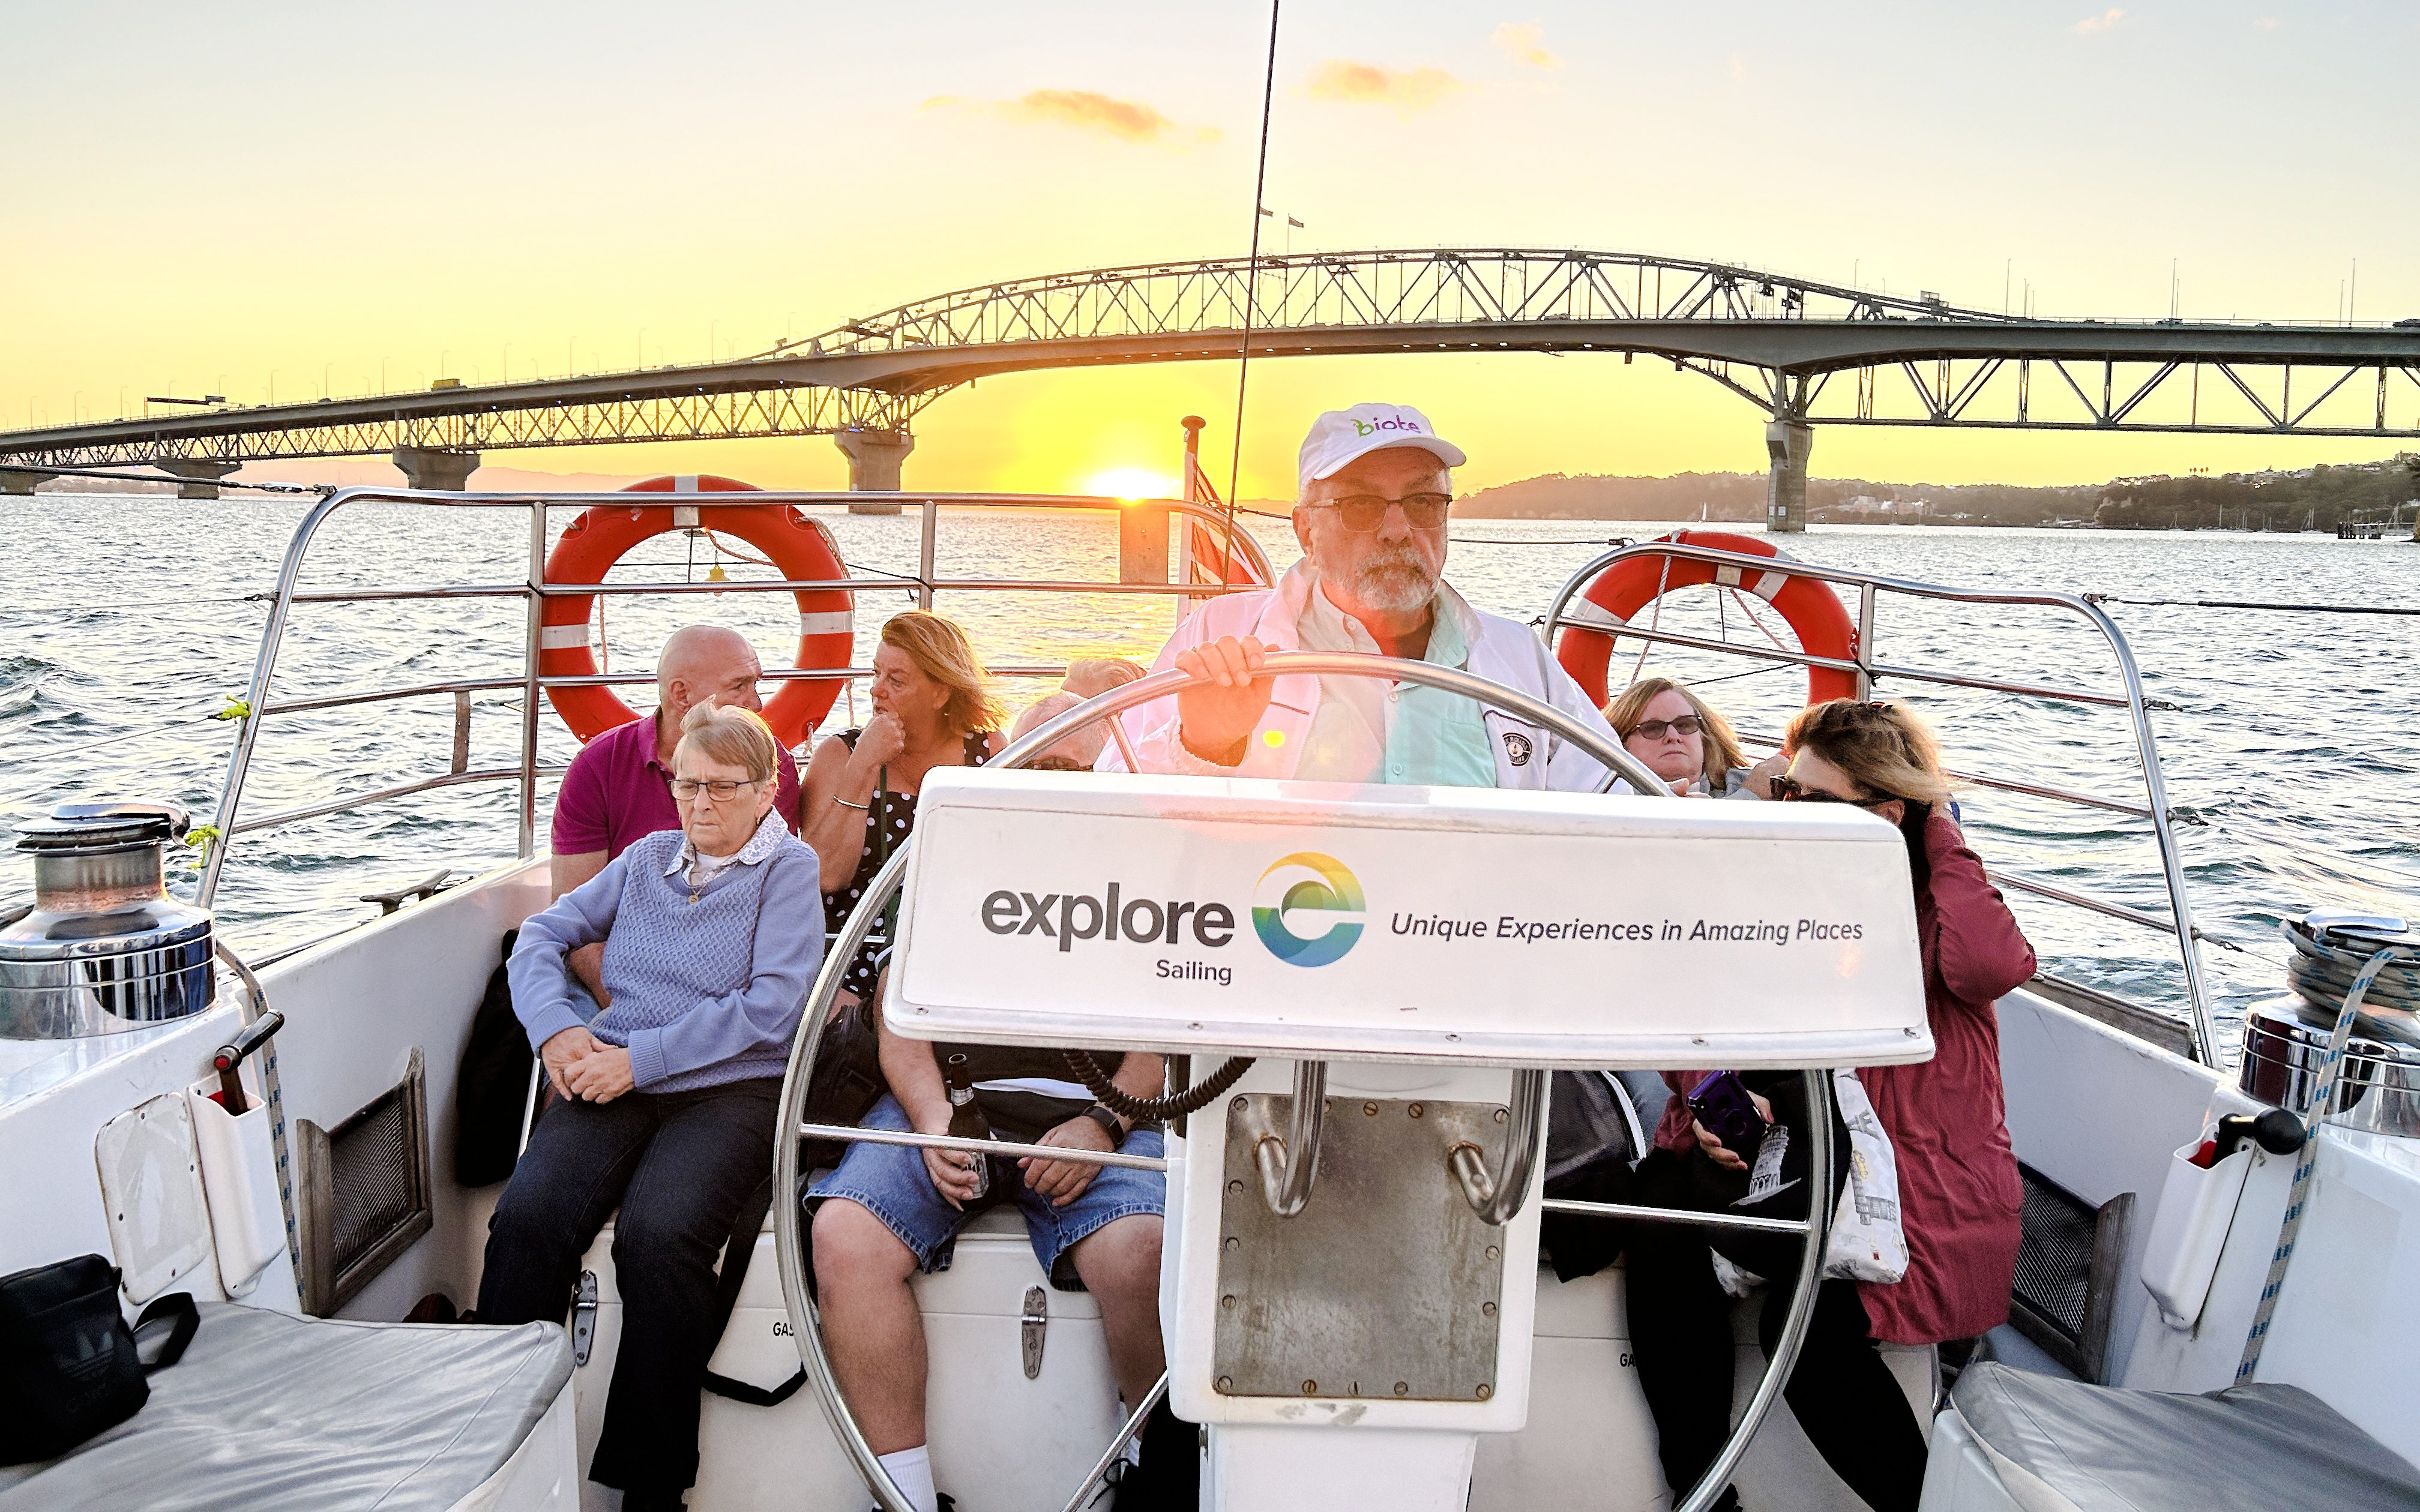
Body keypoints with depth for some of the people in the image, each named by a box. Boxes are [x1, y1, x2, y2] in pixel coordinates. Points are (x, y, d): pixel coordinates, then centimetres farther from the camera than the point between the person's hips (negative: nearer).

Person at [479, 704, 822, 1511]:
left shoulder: (789, 868, 5)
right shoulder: (647, 858, 21)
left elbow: (770, 1007, -7)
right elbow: (542, 932, 20)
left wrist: (641, 1057, -11)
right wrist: (556, 1028, 0)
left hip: (730, 1088, -4)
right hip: (615, 1081, 4)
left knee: (658, 1234, -31)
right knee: (527, 1216, -25)